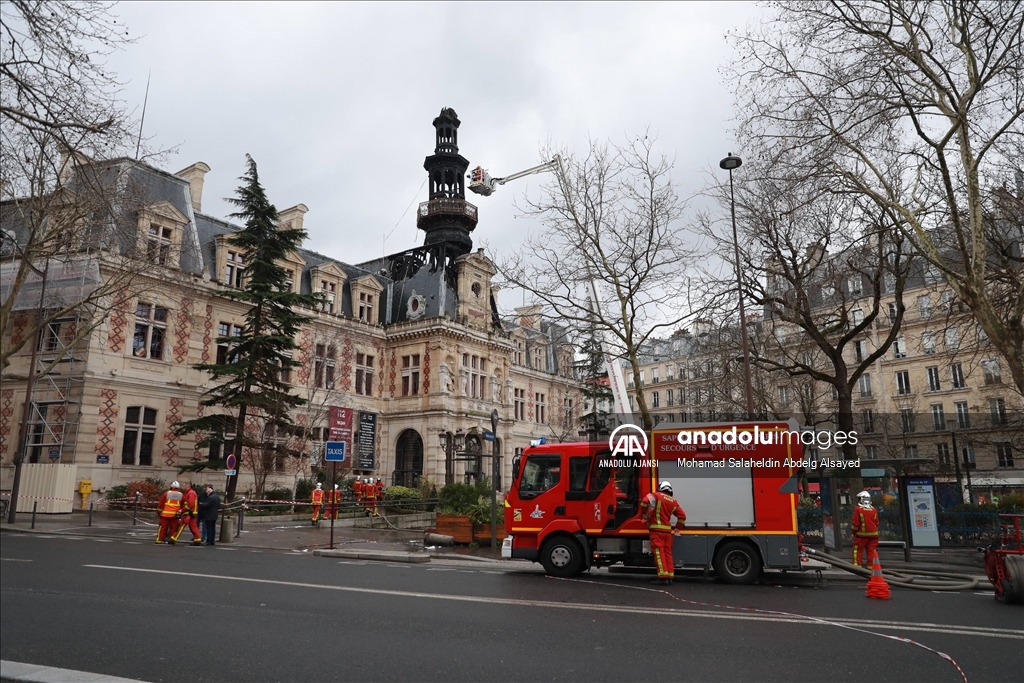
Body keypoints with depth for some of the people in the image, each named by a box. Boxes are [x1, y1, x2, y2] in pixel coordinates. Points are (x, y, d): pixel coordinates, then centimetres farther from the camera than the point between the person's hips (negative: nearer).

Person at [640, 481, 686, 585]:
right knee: (668, 553, 10)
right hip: (667, 530, 5)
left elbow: (645, 501, -19)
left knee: (659, 552, -7)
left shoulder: (656, 495, -1)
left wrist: (643, 515, -4)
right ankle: (670, 576, 10)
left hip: (657, 529, -5)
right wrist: (678, 528, 22)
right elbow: (682, 516, 14)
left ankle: (663, 576, -12)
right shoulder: (673, 501, 15)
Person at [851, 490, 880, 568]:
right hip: (873, 534, 4)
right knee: (871, 551, 10)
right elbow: (876, 523, 11)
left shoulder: (858, 509, -10)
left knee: (857, 550, 3)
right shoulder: (874, 510, 5)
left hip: (862, 534, -4)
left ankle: (857, 565, 0)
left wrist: (854, 532, 3)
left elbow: (855, 523, -9)